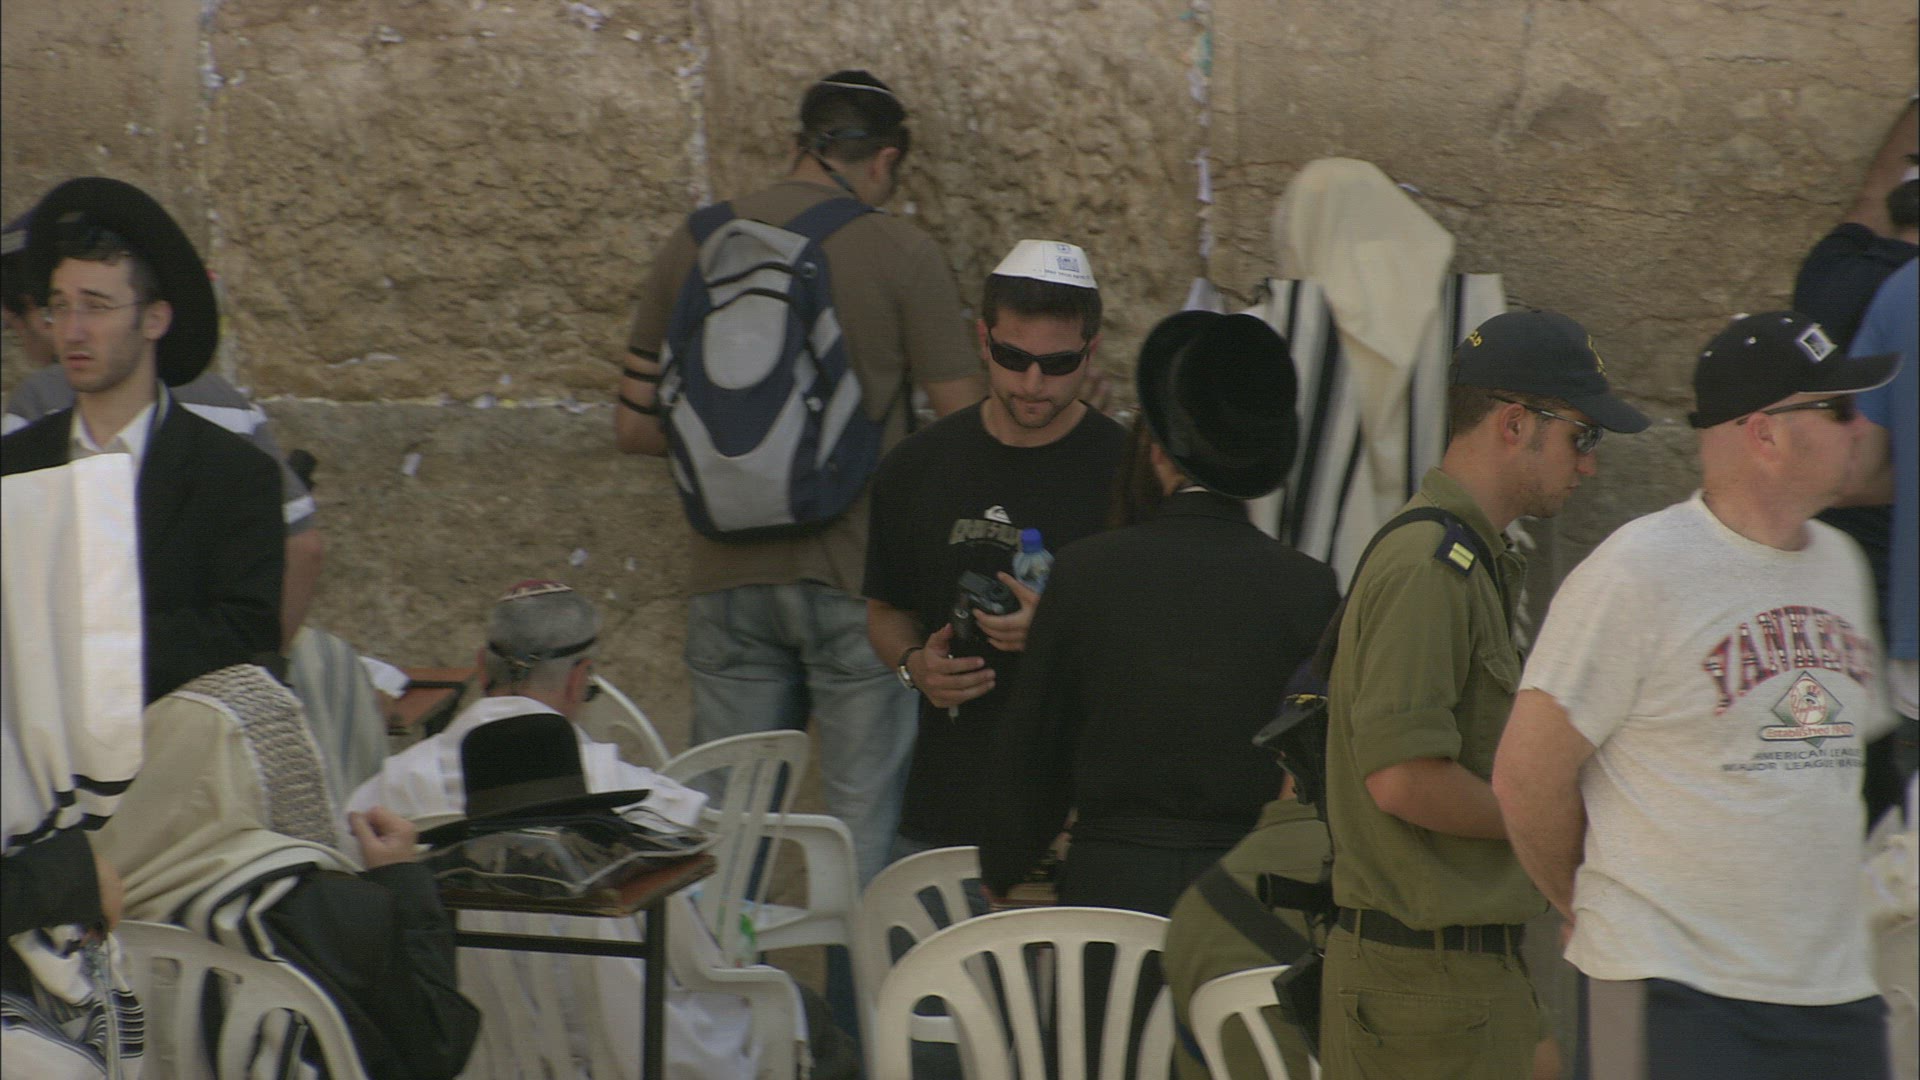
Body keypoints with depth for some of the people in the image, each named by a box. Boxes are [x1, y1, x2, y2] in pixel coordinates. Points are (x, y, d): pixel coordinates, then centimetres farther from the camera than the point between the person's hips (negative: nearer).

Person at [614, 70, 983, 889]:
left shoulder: (693, 247, 5)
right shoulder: (900, 253, -6)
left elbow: (634, 427, 10)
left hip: (727, 578, 4)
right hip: (859, 575, -4)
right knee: (867, 825, 1)